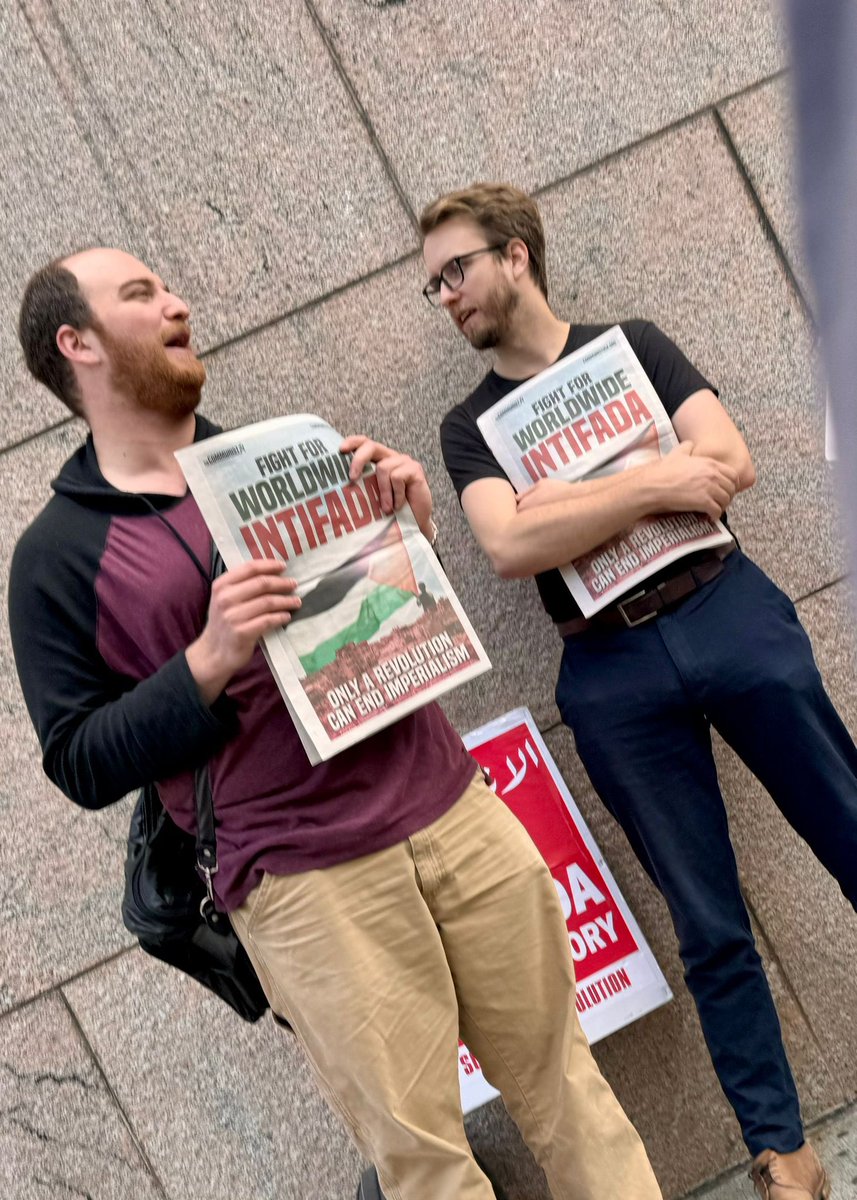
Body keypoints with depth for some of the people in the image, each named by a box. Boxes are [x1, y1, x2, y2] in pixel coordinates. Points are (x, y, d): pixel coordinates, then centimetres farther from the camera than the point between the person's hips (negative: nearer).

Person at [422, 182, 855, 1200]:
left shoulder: (630, 344, 10)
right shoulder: (468, 426, 10)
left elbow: (729, 463, -4)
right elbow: (509, 546, -9)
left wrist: (571, 499, -10)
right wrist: (652, 482, -12)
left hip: (728, 612, 0)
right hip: (612, 674, 0)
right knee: (710, 931, 5)